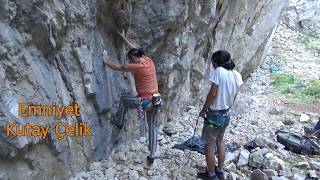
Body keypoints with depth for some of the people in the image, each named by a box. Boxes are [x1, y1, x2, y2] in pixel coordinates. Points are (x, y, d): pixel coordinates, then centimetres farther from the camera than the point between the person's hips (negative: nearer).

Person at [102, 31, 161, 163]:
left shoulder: (137, 66, -14)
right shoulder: (149, 61, 5)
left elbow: (118, 68, 0)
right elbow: (135, 49, 22)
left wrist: (106, 62, 18)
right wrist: (124, 38, 32)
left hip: (145, 101, -7)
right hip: (156, 100, 7)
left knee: (123, 100, 20)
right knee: (153, 127, 15)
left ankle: (119, 122, 35)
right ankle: (152, 154, 22)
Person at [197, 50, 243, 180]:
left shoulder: (219, 71, -21)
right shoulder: (237, 75, 0)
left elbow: (213, 94, -21)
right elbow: (233, 98, 7)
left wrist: (204, 110, -9)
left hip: (214, 115, -7)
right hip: (226, 115, 8)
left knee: (209, 146, 9)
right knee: (220, 141, 25)